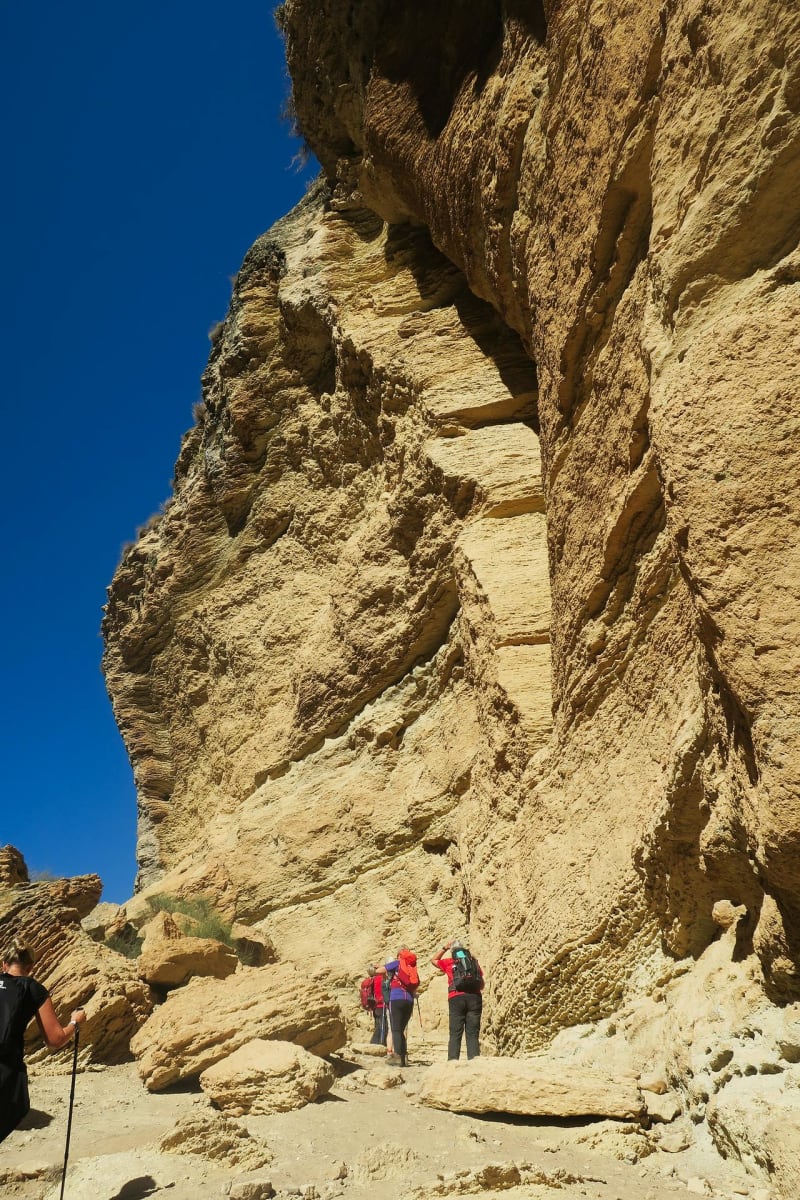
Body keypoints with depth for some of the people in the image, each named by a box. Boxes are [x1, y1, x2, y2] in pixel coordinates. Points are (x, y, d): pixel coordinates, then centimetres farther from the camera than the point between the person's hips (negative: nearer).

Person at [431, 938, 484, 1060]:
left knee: (455, 1033, 1)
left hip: (456, 998, -1)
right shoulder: (473, 961, 18)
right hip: (474, 997, 1)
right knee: (473, 1033, 3)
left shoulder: (449, 962, 14)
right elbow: (481, 985, 21)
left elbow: (433, 960, 34)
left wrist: (444, 948, 37)